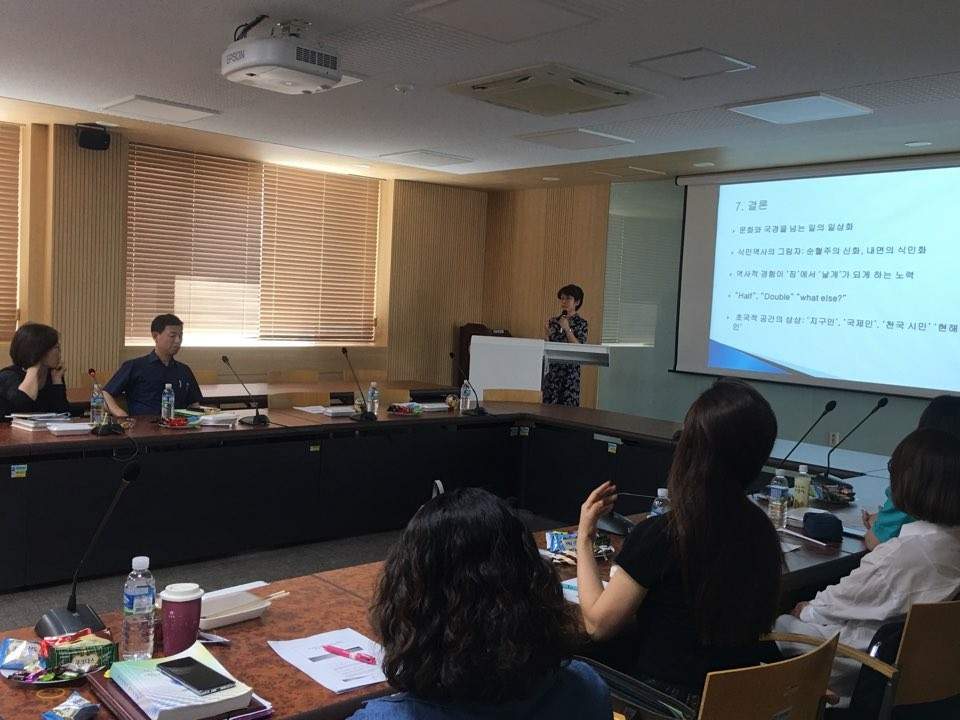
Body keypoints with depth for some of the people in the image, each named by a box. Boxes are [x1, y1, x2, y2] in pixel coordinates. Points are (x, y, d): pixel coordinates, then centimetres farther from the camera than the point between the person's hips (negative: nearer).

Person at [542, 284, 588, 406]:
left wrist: (567, 329, -17)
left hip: (570, 371, -3)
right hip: (551, 370, 3)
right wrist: (546, 334, -7)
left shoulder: (581, 323, -2)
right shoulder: (553, 321, 9)